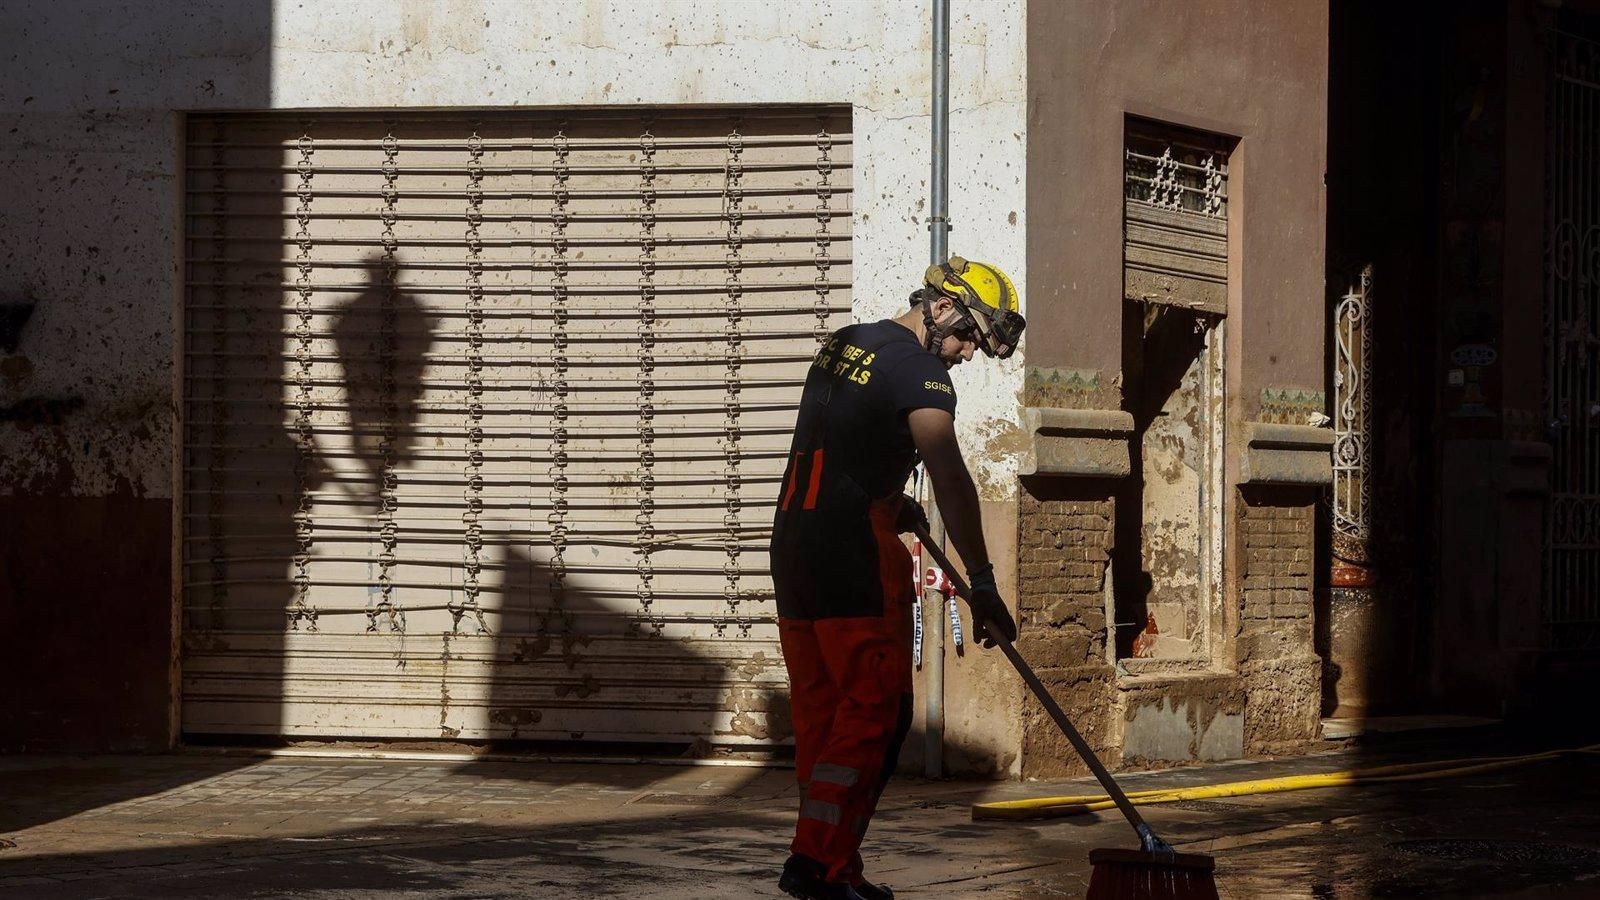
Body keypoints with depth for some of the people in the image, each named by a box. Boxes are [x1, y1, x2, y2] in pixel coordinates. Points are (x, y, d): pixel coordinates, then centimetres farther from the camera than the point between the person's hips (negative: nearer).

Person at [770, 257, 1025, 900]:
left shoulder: (843, 343, 17)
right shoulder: (917, 370, -10)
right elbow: (950, 478, -19)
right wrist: (981, 584, -22)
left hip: (793, 544, 9)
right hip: (854, 555, -9)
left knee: (821, 712, 10)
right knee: (874, 712, -5)